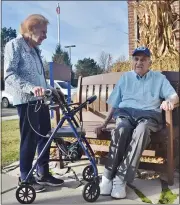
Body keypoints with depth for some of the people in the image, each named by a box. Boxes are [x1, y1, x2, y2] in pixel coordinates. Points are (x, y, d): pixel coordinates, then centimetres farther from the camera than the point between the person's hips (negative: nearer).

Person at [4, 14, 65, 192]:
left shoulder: (35, 49, 20)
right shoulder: (14, 45, -5)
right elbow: (9, 75, -17)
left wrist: (51, 90, 13)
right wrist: (31, 88, -29)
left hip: (40, 99, 8)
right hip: (26, 100, -8)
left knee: (45, 136, 10)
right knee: (29, 139, -2)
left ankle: (43, 174, 24)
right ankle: (25, 178, 14)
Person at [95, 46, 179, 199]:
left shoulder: (159, 78, 18)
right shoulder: (125, 77, 22)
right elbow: (115, 104, 20)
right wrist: (105, 123, 11)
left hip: (148, 115, -1)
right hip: (125, 113, 1)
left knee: (142, 129, -38)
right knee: (121, 130, -36)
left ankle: (120, 179, -37)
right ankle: (108, 176, -31)